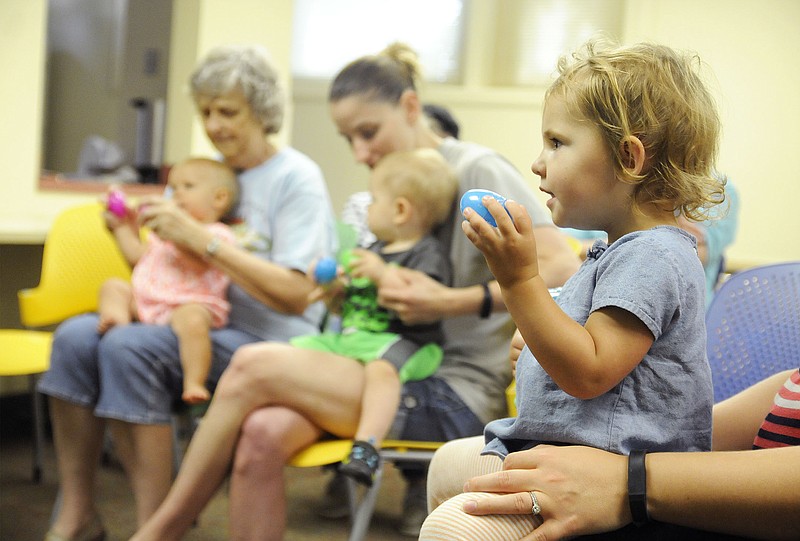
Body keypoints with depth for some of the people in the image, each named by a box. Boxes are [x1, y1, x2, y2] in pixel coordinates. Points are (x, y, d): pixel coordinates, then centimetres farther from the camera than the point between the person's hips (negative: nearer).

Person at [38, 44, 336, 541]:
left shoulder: (297, 178, -6)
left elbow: (295, 296, -16)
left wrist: (203, 241, -20)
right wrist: (131, 238, -2)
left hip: (266, 340, -7)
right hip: (194, 325, 7)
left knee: (128, 346, -29)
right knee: (76, 336, -16)